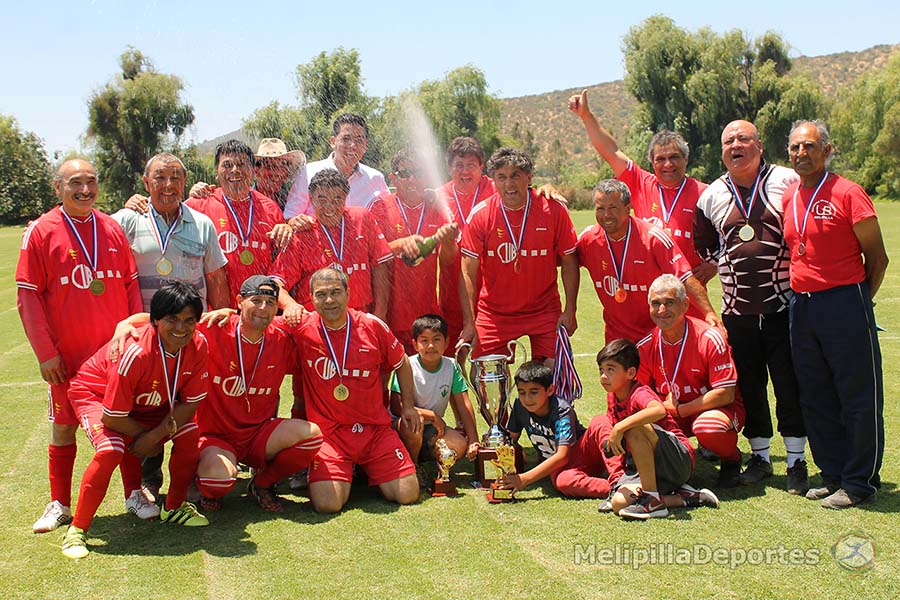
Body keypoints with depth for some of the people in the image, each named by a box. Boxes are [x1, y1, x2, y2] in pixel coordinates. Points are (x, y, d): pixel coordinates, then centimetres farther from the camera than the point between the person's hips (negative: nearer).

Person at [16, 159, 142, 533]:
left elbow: (131, 285, 10)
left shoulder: (112, 228, 5)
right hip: (67, 354, -2)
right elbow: (27, 295, -5)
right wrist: (45, 352, -9)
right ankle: (59, 505, 21)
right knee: (64, 426, 8)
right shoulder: (41, 231, -4)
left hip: (117, 349, 2)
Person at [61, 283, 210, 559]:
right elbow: (112, 416, -29)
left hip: (150, 402, 6)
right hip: (96, 395, -5)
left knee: (189, 435, -13)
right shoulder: (135, 353, -38)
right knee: (111, 451, -30)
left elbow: (190, 403, -13)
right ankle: (77, 530, -12)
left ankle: (174, 508, 12)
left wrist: (155, 435, -23)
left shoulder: (198, 345, -23)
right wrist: (146, 434, -13)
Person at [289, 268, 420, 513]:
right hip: (328, 431, -2)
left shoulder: (373, 326, -2)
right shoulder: (302, 329, -7)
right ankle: (344, 478, 17)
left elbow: (401, 364, 14)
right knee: (327, 504, -20)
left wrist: (408, 406, 17)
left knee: (408, 494, -6)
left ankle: (368, 471, 27)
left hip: (376, 428, 2)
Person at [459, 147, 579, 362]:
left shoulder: (554, 209, -8)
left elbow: (569, 263, 0)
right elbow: (468, 273, -6)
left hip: (544, 310, 0)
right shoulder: (480, 215, -9)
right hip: (493, 312, 0)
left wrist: (570, 310, -6)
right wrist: (470, 322, -11)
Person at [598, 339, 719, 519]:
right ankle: (686, 498, -4)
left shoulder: (639, 394, -19)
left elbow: (659, 410, -43)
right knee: (618, 503, -17)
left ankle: (653, 500, -26)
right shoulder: (612, 397, 8)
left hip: (679, 460, -8)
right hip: (648, 467, 8)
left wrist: (620, 428, -41)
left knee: (635, 427, -33)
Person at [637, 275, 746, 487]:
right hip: (670, 414, 4)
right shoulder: (645, 346, -7)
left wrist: (678, 410, -22)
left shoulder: (710, 338, -19)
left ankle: (731, 459, -1)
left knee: (707, 427, -38)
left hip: (715, 408, -3)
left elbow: (726, 394, -21)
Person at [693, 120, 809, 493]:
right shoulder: (711, 196, 9)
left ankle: (796, 461, 13)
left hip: (784, 305, -3)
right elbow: (703, 248, 22)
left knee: (790, 385, 1)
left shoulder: (788, 182, 0)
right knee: (748, 386, 9)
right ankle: (760, 455, 23)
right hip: (737, 309, 3)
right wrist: (729, 267, 10)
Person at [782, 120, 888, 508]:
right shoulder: (788, 198, 10)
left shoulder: (847, 193, -9)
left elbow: (876, 257, -5)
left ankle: (859, 483, 11)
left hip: (845, 304, -7)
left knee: (859, 399, 2)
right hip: (801, 305, 7)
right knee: (816, 399, 12)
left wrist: (858, 303, 0)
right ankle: (833, 475, 24)